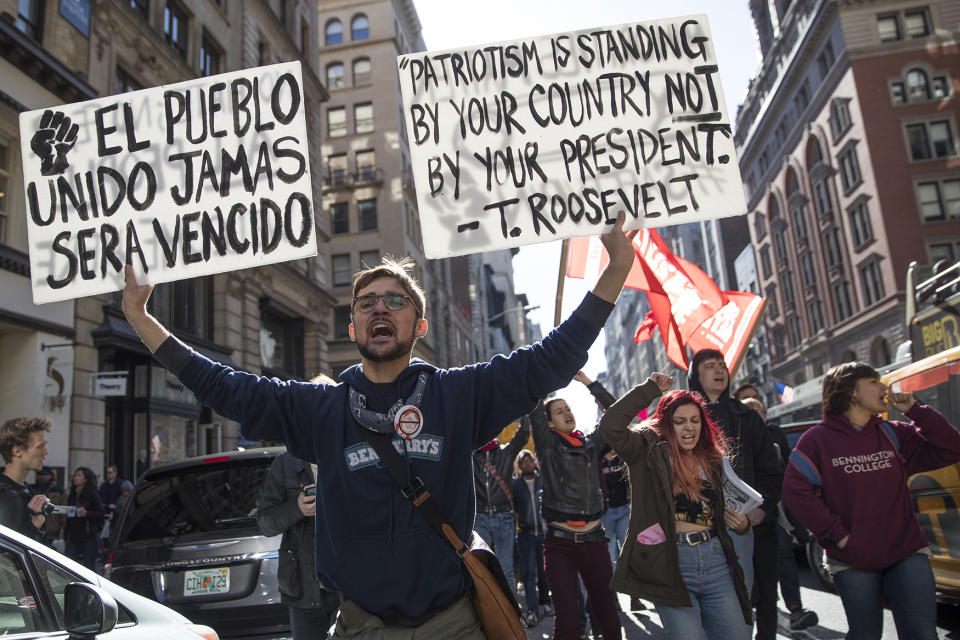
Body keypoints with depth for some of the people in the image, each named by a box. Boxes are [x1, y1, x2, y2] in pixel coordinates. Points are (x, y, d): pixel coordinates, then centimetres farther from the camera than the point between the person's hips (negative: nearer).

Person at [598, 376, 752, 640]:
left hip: (716, 561, 5)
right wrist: (650, 389, -10)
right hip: (671, 563, -5)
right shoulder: (651, 452, -1)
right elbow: (611, 425, -18)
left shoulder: (713, 460, 14)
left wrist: (741, 524, 5)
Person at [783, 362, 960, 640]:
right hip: (853, 562, -3)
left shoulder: (893, 434, 8)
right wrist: (837, 534, -14)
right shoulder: (817, 440, -5)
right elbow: (795, 493, -11)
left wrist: (914, 410, -5)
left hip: (908, 554, 3)